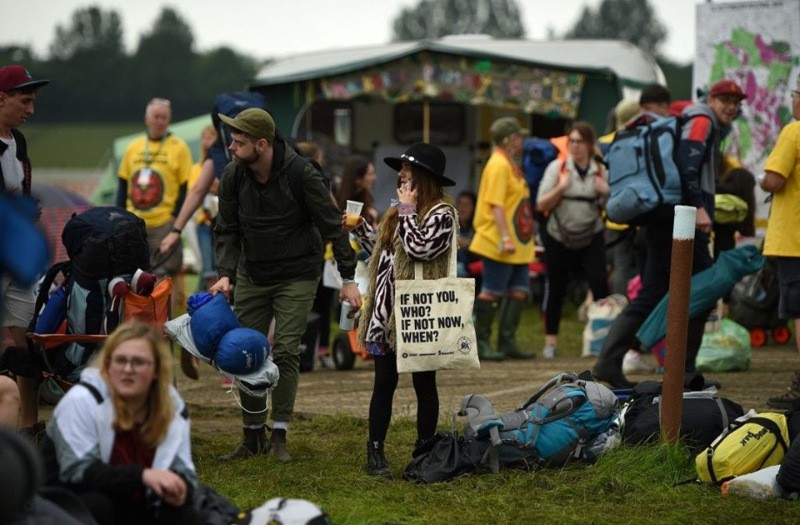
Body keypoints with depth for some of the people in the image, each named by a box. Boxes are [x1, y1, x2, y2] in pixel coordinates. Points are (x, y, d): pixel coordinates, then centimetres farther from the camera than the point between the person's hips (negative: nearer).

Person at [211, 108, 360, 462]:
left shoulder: (301, 174, -20)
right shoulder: (233, 177, -8)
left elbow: (333, 226, -13)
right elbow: (227, 230, -1)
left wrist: (348, 279, -14)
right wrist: (225, 274, -16)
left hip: (297, 276, -4)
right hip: (251, 275, 4)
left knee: (285, 352, -9)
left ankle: (279, 437, -1)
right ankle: (253, 437, 13)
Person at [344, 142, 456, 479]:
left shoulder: (441, 214, -9)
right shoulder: (398, 212, 15)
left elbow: (420, 247, -23)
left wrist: (408, 211, -13)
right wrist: (360, 228, 13)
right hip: (388, 311, 6)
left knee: (424, 383, 5)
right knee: (384, 382, 5)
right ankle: (375, 453, 7)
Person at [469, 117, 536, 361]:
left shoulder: (509, 164, 18)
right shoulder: (499, 165, -14)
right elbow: (496, 204, -21)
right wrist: (505, 238, -26)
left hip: (517, 245, 10)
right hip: (500, 245, -10)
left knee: (519, 292, 9)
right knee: (492, 293, -4)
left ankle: (507, 342, 13)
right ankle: (481, 343, 2)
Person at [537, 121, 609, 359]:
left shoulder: (600, 171, 1)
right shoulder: (557, 167, -3)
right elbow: (541, 205, -7)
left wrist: (607, 192, -13)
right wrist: (560, 188, -21)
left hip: (591, 237, 0)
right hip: (558, 238, 0)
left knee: (599, 283, -14)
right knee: (556, 289, 6)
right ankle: (550, 341, 16)